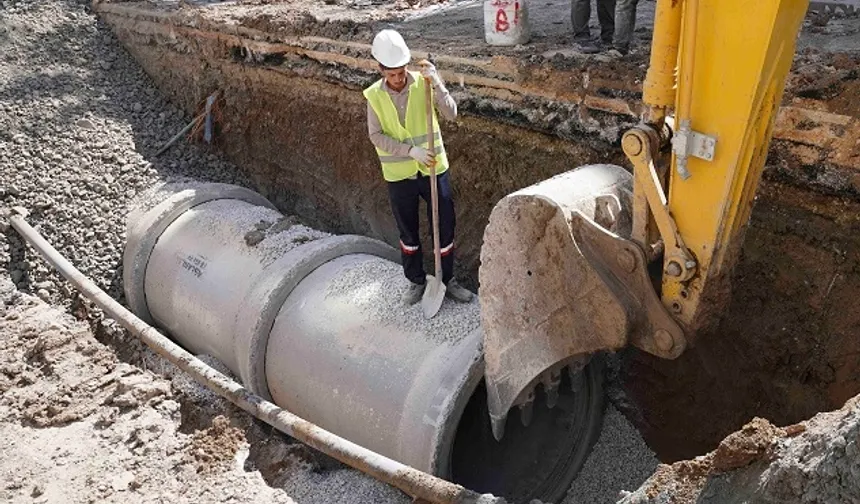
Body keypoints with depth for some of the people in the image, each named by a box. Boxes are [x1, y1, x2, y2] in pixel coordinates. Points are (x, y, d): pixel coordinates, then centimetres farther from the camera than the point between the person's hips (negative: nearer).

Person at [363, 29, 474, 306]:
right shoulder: (374, 95, -6)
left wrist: (437, 83, -34)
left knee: (445, 227, 8)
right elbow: (376, 136, -10)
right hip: (399, 175, 1)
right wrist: (411, 150, -21)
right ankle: (416, 281, 33)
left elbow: (451, 113, -20)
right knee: (408, 232, 14)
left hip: (433, 169, 0)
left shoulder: (422, 83, -9)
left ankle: (448, 280, 27)